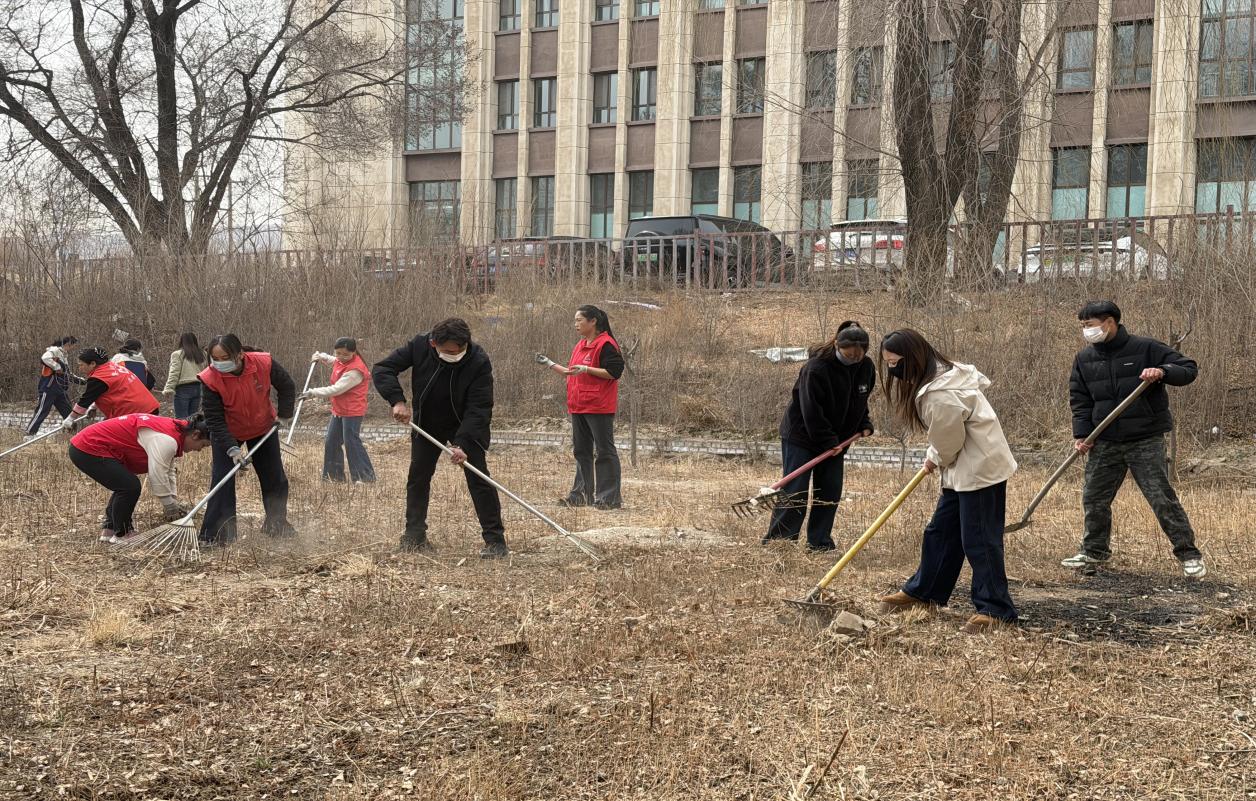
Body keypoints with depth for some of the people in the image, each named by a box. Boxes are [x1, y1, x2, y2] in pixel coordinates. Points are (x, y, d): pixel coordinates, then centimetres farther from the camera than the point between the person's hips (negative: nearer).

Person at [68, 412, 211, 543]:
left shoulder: (172, 430, 13)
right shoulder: (166, 440, -21)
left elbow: (168, 473, 20)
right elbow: (158, 476, -20)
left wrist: (174, 504, 17)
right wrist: (170, 506, -7)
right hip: (88, 451, -11)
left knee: (125, 485, 22)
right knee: (130, 487, -14)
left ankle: (109, 530, 29)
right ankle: (121, 535, 2)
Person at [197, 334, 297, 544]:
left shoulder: (264, 363, -27)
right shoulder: (209, 379, -31)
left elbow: (287, 386, -6)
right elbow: (214, 420, -26)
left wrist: (284, 415, -9)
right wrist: (232, 449, -34)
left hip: (264, 429, 3)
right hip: (227, 435, -3)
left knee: (275, 478, 10)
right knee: (221, 480, -14)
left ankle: (276, 524, 30)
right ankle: (214, 535, -9)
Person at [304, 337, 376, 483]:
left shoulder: (355, 370, -24)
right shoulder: (341, 361, 3)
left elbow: (336, 389, -27)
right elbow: (333, 360, 31)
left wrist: (313, 393, -24)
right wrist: (321, 357, 11)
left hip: (352, 412, -10)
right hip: (338, 410, 10)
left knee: (351, 443, -10)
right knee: (332, 443, 12)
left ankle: (366, 476, -4)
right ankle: (334, 475, 23)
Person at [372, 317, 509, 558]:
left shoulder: (479, 362, -29)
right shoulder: (419, 346, -22)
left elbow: (478, 409, -29)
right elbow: (382, 369, -19)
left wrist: (462, 443, -40)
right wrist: (397, 400, -33)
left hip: (466, 426, -3)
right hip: (426, 423, 3)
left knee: (478, 478, -12)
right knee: (418, 476, 5)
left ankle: (495, 541, -10)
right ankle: (414, 536, 18)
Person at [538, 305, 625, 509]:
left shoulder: (606, 345, -11)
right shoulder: (579, 346, 17)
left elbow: (614, 372, -17)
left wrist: (586, 369, -22)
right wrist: (550, 364, 17)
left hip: (599, 408, -9)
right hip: (578, 408, 9)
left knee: (604, 451, -4)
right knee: (581, 451, 12)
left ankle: (610, 497, -1)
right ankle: (582, 494, 18)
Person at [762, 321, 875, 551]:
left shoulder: (866, 368, -3)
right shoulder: (816, 368, -25)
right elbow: (811, 411, -23)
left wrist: (864, 425, 3)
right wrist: (828, 441, -21)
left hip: (834, 440, 6)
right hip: (801, 435, -6)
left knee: (831, 491, 4)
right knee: (794, 491, -7)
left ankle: (820, 544, 13)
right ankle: (776, 541, 0)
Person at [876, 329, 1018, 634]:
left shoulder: (941, 396, -27)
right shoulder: (942, 371, 5)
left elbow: (949, 442, -16)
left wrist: (936, 461, 5)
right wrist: (936, 459, 12)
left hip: (981, 469, -11)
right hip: (963, 468, 11)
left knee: (978, 540, -6)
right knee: (940, 532, 17)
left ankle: (995, 609, 1)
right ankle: (923, 592, 28)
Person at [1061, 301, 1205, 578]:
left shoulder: (1146, 348, -7)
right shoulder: (1084, 359, 6)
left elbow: (1189, 369, -5)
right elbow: (1080, 399, 9)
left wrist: (1163, 372, -25)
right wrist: (1081, 434, -4)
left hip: (1145, 441, -5)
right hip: (1105, 443, 5)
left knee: (1162, 498, -7)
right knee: (1094, 498, 9)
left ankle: (1189, 554, 4)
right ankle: (1095, 551, 29)